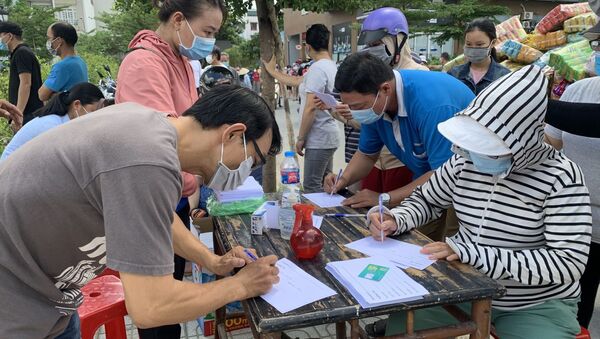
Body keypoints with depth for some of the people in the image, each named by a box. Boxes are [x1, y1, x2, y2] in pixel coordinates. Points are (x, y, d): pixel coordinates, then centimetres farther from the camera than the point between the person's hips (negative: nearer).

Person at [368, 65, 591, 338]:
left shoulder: (560, 177, -19)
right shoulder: (465, 161, -6)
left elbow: (570, 262, -25)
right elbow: (426, 200, 10)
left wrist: (476, 254, -32)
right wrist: (396, 220, -13)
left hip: (538, 306, -3)